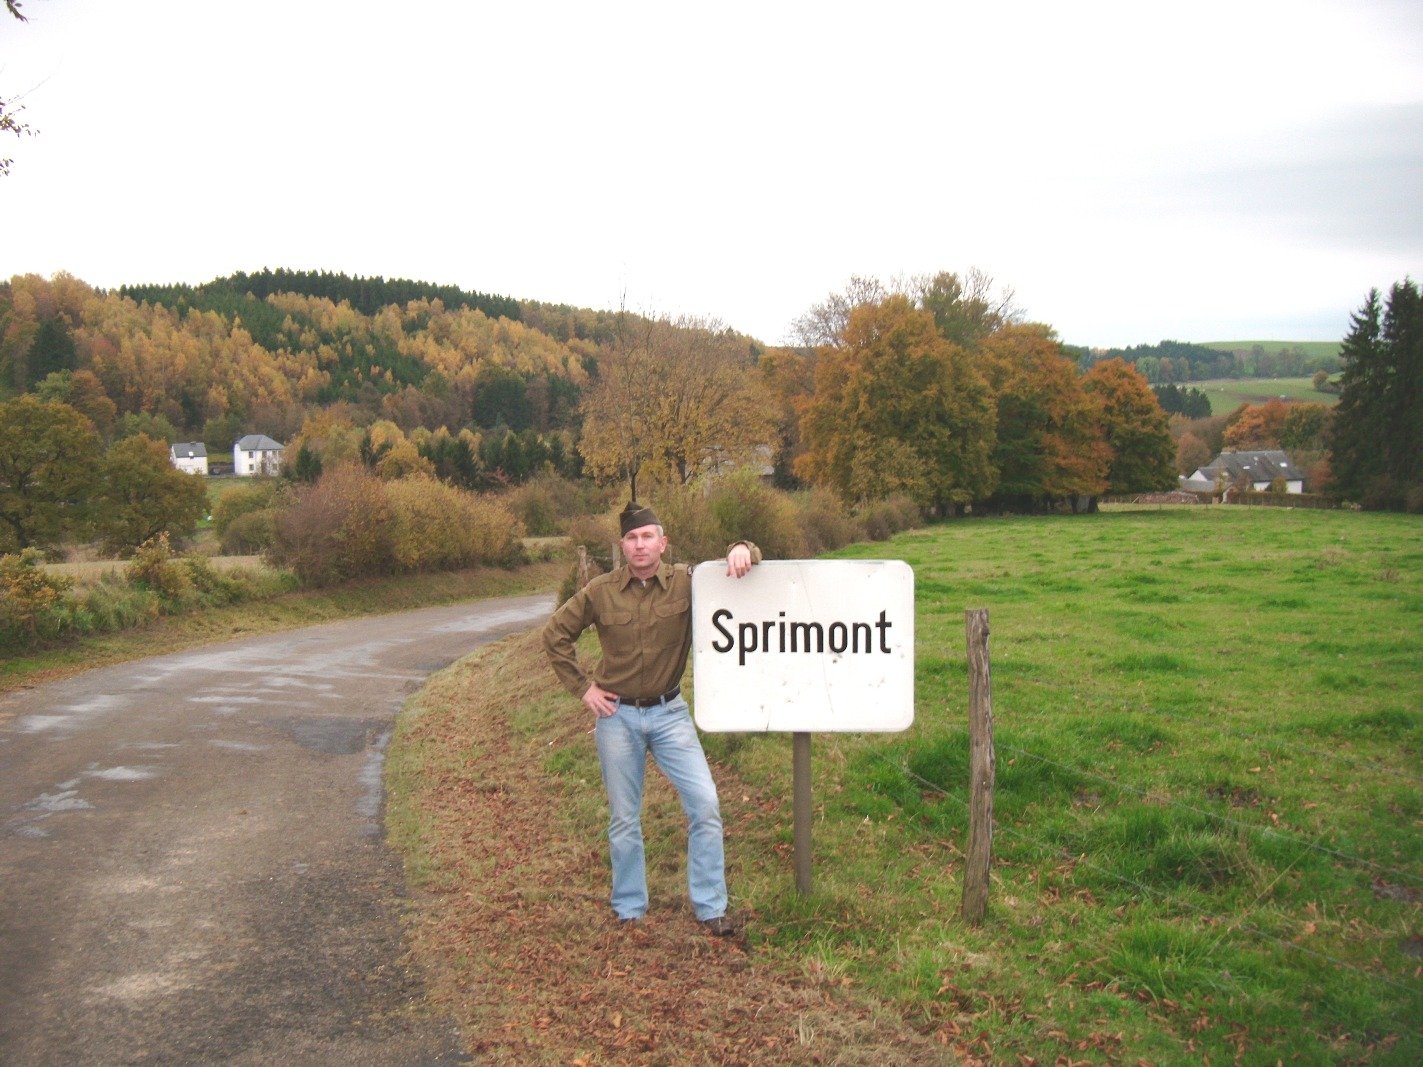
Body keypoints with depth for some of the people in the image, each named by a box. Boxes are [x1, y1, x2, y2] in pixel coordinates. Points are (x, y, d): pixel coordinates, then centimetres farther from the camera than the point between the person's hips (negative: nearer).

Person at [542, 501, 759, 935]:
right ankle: (629, 910, 26)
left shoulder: (686, 582, -7)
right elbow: (555, 635, 5)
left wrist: (742, 550, -28)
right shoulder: (600, 592, -6)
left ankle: (709, 906, 9)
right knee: (624, 819, 10)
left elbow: (738, 568, -3)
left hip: (669, 712, 0)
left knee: (705, 803, -6)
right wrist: (581, 687, 0)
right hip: (617, 715, 0)